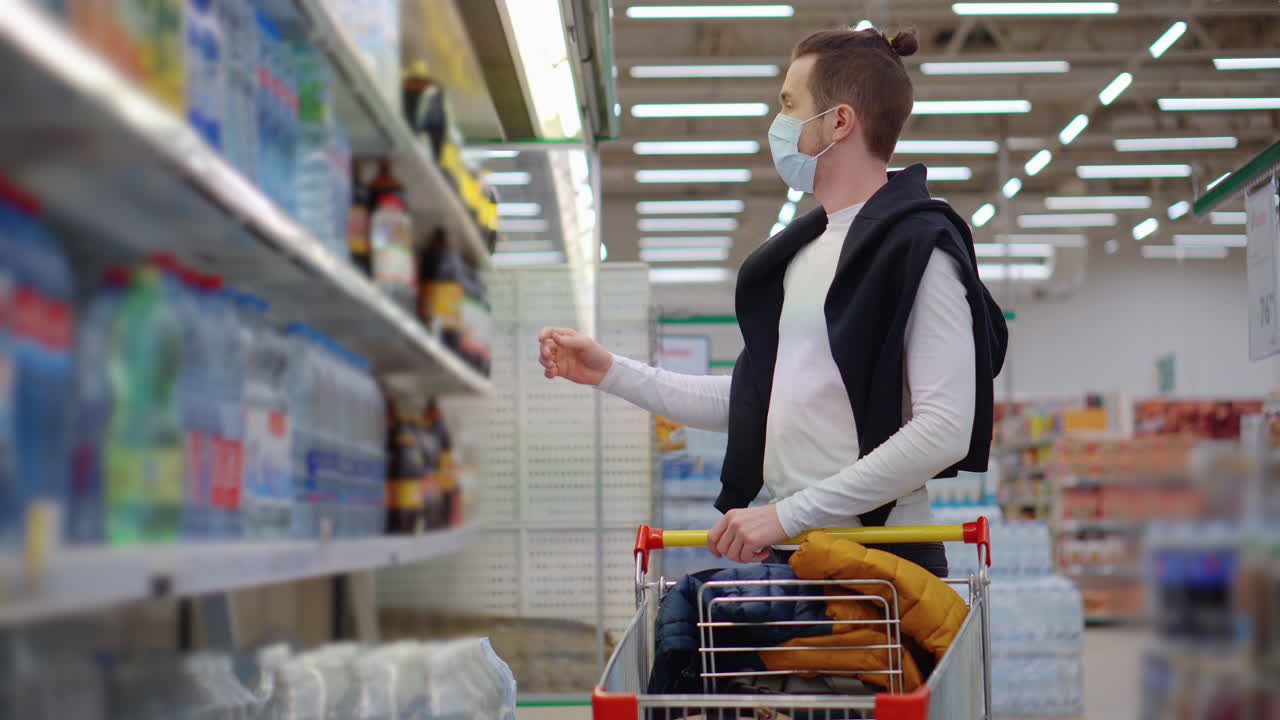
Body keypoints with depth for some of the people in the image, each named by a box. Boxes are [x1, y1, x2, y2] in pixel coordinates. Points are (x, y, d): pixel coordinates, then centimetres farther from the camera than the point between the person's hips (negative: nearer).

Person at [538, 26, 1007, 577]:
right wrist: (610, 372, 21)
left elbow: (945, 430, -18)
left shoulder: (919, 246, -9)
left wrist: (790, 514, -20)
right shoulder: (799, 252, 18)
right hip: (789, 555, 8)